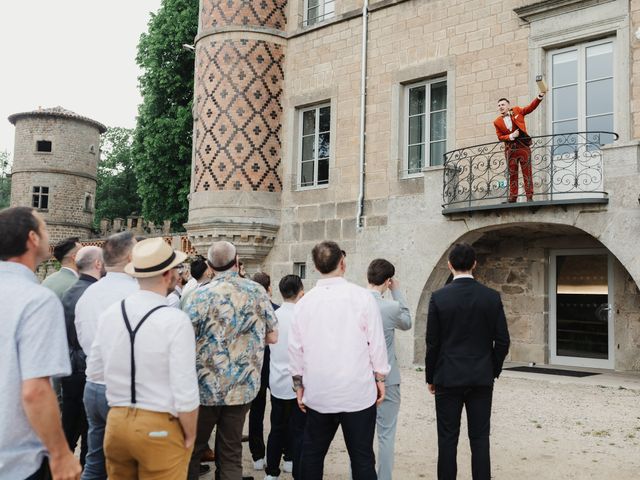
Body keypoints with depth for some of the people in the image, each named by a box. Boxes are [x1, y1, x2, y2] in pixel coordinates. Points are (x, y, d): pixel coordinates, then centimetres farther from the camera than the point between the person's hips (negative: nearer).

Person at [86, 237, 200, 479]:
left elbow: (94, 370, 10)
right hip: (160, 427, -5)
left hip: (116, 421, 5)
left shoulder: (109, 314, -2)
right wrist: (190, 435, -3)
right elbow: (185, 393, -18)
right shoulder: (176, 320, -18)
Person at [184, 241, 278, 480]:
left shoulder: (201, 295, -11)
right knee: (231, 453, 13)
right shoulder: (257, 291, -2)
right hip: (243, 387, 3)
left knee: (192, 450, 14)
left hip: (205, 387, -2)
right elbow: (272, 337, 5)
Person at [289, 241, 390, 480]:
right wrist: (379, 378, 8)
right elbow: (377, 343, -4)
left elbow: (295, 348, 5)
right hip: (358, 392, -2)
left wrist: (299, 385, 16)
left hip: (318, 394, 3)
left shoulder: (305, 302, 0)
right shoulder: (362, 297, -7)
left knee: (311, 454, 15)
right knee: (362, 457, 4)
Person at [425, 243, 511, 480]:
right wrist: (493, 371, 14)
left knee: (448, 439, 6)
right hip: (482, 379, 2)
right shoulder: (492, 297, -3)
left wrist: (431, 377, 6)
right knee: (480, 439, 8)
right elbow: (502, 341, 0)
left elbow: (432, 343, -5)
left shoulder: (438, 297, -8)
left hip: (448, 378, -2)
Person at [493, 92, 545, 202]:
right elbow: (500, 137, 6)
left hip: (523, 147, -2)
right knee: (512, 174, 3)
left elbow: (531, 107, 4)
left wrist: (539, 97, -8)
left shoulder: (517, 111, 5)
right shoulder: (497, 122, 6)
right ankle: (513, 196, 5)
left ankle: (529, 196, -3)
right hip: (510, 149, 2)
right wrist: (510, 136, -11)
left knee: (527, 172, -3)